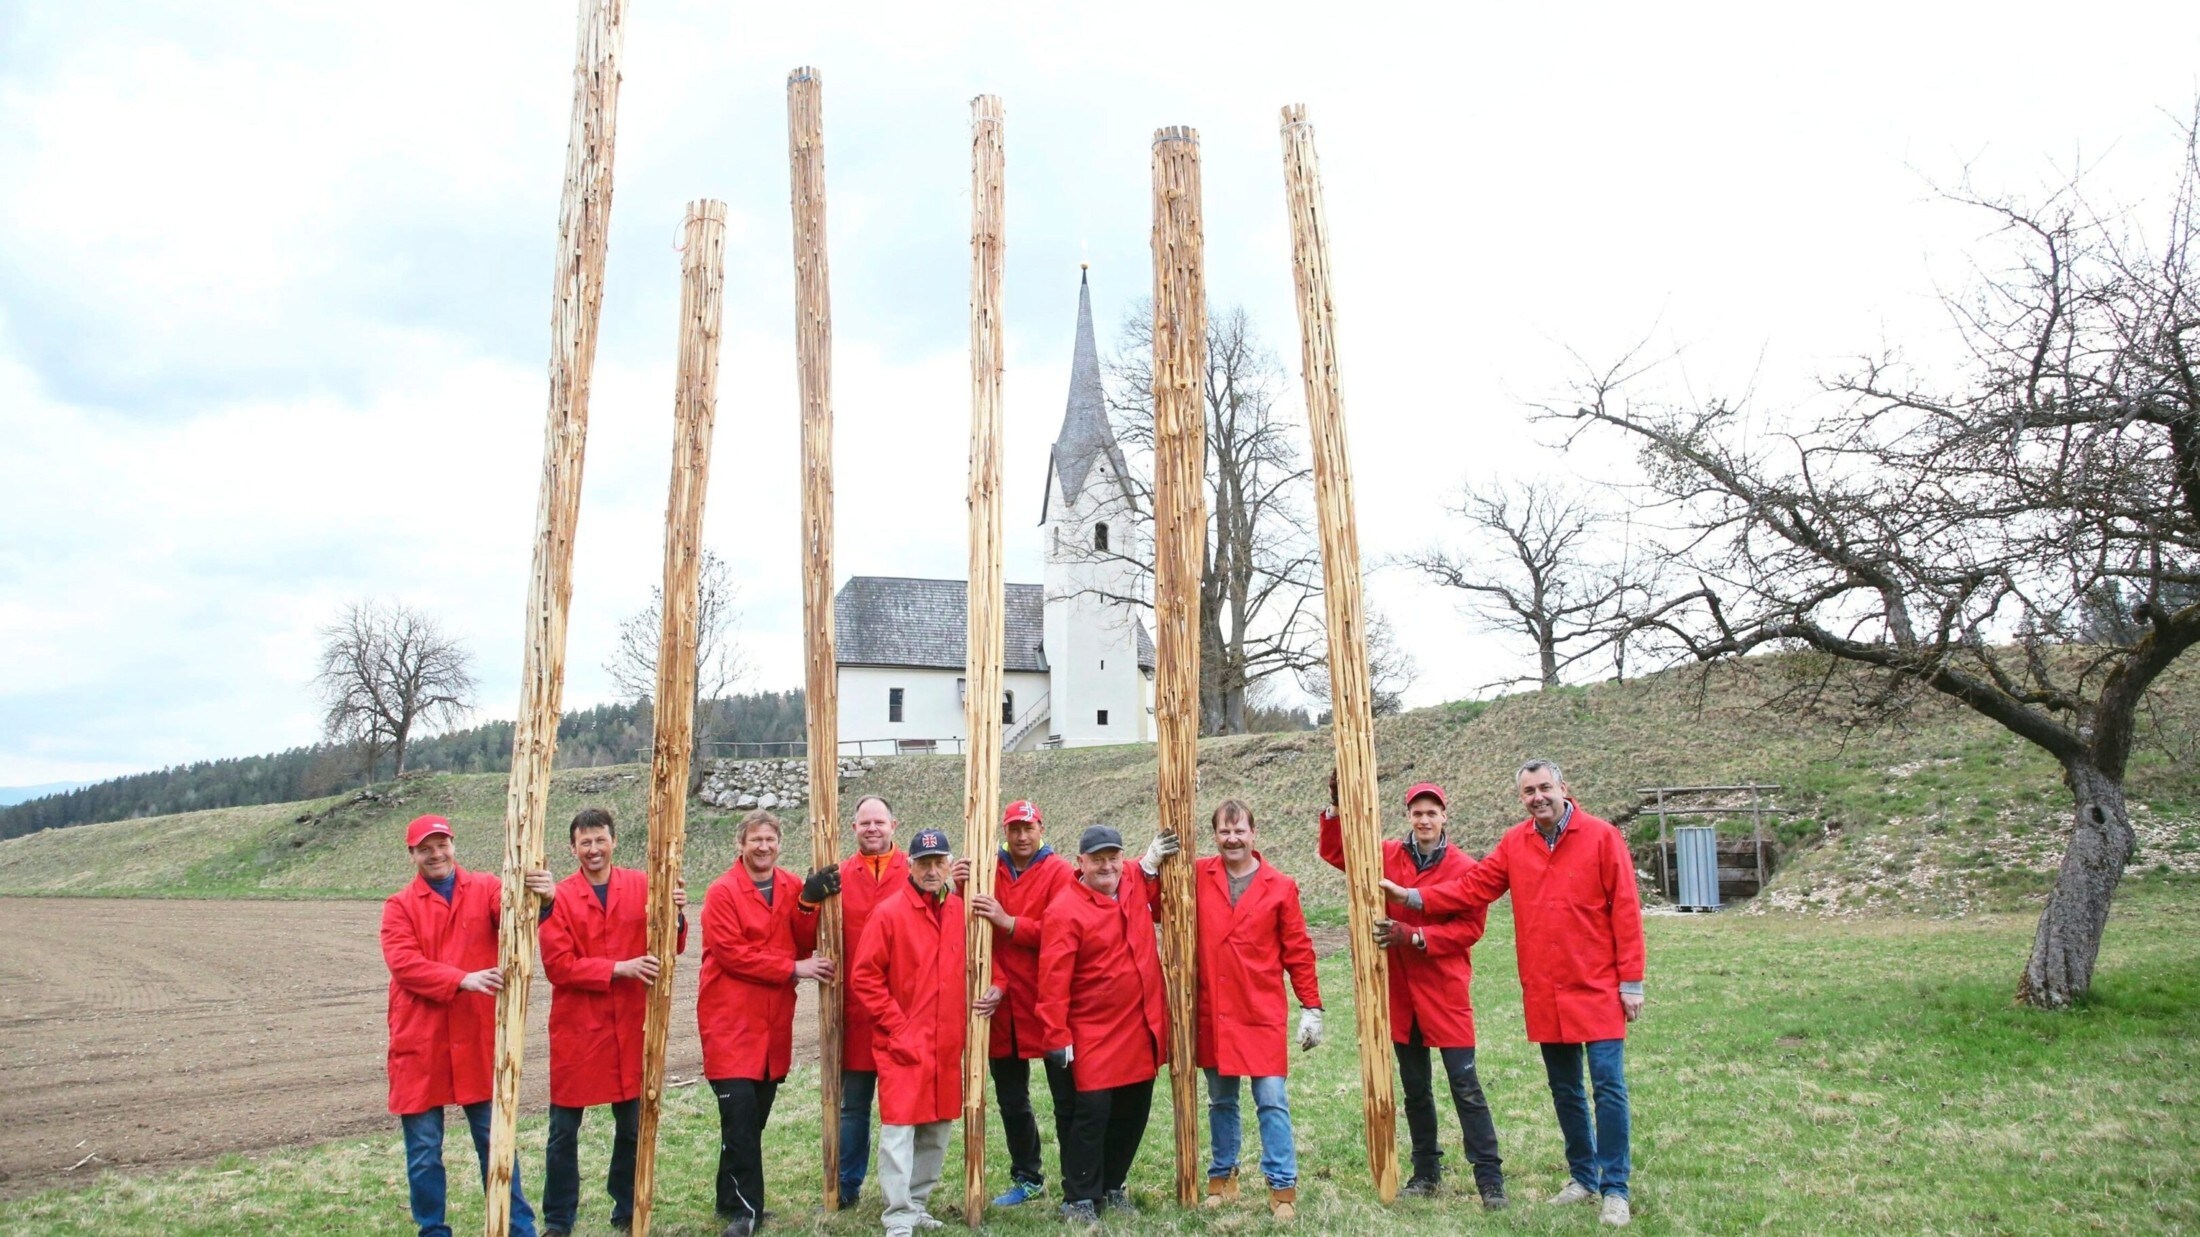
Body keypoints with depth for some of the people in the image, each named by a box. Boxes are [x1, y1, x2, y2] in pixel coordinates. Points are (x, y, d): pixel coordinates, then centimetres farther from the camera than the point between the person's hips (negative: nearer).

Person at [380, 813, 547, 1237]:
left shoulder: (484, 888, 3)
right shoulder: (400, 905, 2)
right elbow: (403, 963, -12)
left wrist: (539, 899, -42)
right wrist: (461, 980, -26)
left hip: (477, 1038, 0)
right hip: (420, 1040, 0)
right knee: (424, 1147, 8)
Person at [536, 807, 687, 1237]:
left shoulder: (641, 885, 3)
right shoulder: (560, 896, -3)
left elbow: (670, 948, 0)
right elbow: (558, 965, -10)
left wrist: (676, 916, -20)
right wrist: (619, 968, -18)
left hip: (630, 1026, 2)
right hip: (576, 1028, -2)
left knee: (633, 1125, 10)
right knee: (564, 1129, 5)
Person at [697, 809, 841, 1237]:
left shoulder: (794, 887, 8)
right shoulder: (722, 892, -8)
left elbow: (805, 944, 3)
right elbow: (732, 954, -15)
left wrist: (808, 902, -13)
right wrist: (793, 968, -16)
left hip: (774, 1020, 5)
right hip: (731, 1019, -5)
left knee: (757, 1112, 11)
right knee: (740, 1109, -11)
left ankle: (733, 1197, 26)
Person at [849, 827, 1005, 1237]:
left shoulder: (961, 911, 6)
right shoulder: (889, 913, -8)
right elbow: (864, 978, -9)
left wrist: (994, 988, -1)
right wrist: (897, 1026, -11)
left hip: (948, 1044, 5)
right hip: (904, 1045, -5)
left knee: (938, 1129, 12)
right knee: (899, 1128, -6)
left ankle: (918, 1204, 26)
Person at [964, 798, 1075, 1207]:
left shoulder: (1058, 872, -5)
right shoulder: (989, 872, 8)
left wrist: (1007, 922, -24)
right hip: (1004, 1005, 5)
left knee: (1066, 1098, 1)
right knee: (1010, 1098, 16)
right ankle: (1027, 1178, 33)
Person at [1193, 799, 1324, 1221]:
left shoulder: (1280, 887, -2)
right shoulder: (1197, 877, 1)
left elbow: (1298, 951, 2)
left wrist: (1311, 1008, 1)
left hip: (1262, 1013, -2)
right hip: (1212, 1012, 2)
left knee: (1272, 1101, -3)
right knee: (1221, 1101, 14)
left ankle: (1283, 1188, 6)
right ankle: (1223, 1177, 29)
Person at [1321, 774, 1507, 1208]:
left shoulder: (1464, 868, -10)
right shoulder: (1387, 856, 2)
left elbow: (1470, 927, -12)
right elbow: (1335, 851, 10)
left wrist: (1413, 936, -19)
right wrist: (1336, 804, -4)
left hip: (1446, 992, -4)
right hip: (1400, 990, 5)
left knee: (1465, 1086, -4)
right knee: (1415, 1087, 15)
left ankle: (1490, 1177, 4)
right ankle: (1426, 1171, 28)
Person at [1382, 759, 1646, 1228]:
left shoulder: (1601, 837, -8)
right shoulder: (1514, 843, 3)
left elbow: (1625, 911, -8)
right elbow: (1473, 887, 2)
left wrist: (1631, 981, -8)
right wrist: (1413, 897, -7)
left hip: (1597, 990, -4)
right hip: (1543, 993, 4)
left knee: (1608, 1086, -3)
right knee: (1564, 1089, 15)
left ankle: (1614, 1190, 9)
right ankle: (1583, 1177, 30)